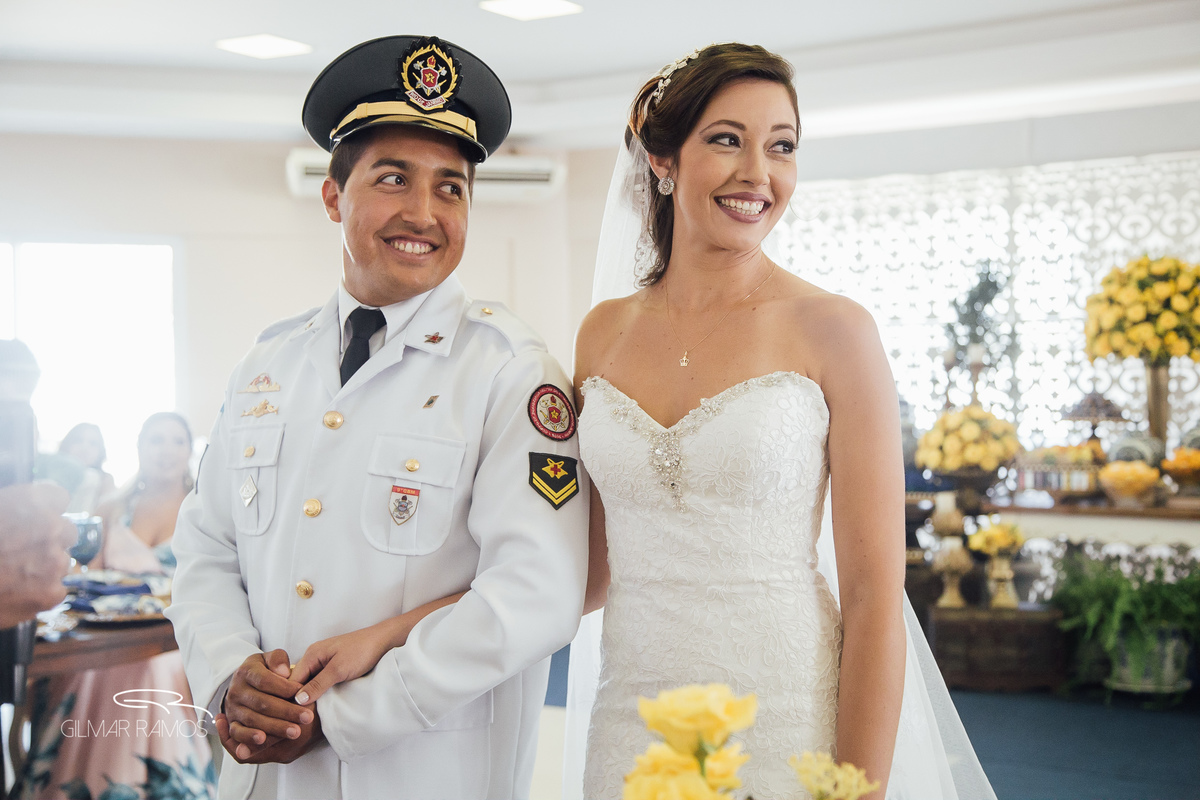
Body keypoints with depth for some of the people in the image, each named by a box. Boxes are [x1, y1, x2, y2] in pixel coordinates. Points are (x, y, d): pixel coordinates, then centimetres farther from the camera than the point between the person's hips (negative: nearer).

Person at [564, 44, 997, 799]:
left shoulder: (832, 331, -8)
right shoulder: (604, 333, 4)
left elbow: (875, 596, -10)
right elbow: (596, 563, 10)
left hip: (792, 730, -4)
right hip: (632, 723, 4)